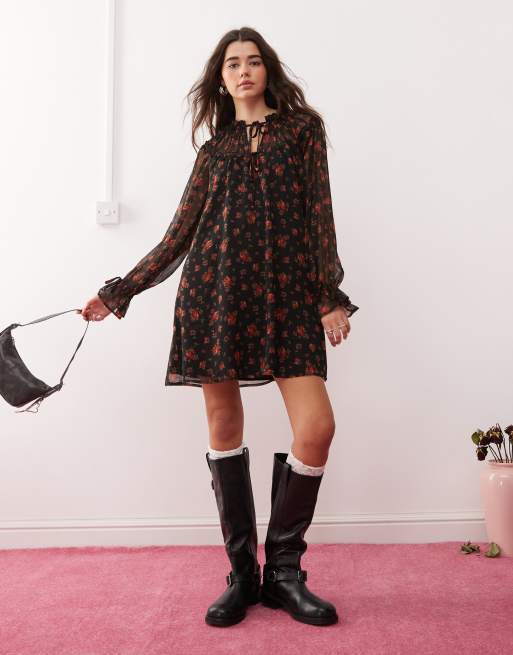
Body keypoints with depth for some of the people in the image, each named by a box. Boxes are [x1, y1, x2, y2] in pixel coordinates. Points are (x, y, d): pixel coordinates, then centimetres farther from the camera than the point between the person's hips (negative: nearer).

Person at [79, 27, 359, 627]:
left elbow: (319, 215, 7)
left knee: (318, 426, -12)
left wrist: (330, 297, -2)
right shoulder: (215, 149, 18)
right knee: (223, 426, 1)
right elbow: (179, 236, 15)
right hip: (216, 288, 2)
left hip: (286, 292, -1)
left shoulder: (301, 129, 15)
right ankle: (242, 574, 16)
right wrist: (118, 292, 12)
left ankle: (282, 572, 7)